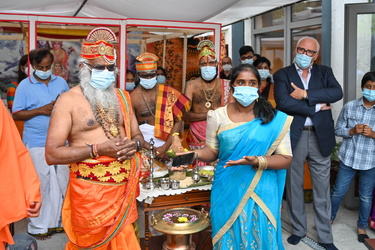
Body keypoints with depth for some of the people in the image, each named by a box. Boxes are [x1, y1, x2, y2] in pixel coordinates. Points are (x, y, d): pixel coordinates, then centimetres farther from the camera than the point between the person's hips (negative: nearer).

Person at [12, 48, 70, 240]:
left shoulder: (61, 82, 9)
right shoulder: (25, 85, -1)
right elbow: (16, 114, -4)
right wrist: (40, 110, -15)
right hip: (36, 143, -4)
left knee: (61, 182, 9)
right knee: (40, 185, 1)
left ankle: (57, 221, 24)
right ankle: (37, 227, 14)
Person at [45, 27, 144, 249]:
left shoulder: (122, 96, 11)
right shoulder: (68, 100, -7)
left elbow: (137, 135, 16)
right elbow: (52, 154, -12)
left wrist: (135, 145, -8)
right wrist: (97, 149, -21)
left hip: (124, 187, 5)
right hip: (89, 190, -4)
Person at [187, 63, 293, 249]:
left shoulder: (276, 120, -6)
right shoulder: (217, 116, -1)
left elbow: (285, 158, -7)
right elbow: (212, 151, 4)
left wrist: (257, 161, -23)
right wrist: (195, 154, -17)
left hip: (261, 192, -1)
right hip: (227, 191, 1)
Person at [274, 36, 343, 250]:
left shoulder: (325, 72, 8)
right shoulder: (283, 75, 1)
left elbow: (337, 92, -11)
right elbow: (283, 102, -16)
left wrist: (305, 94, -18)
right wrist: (316, 107, -13)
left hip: (321, 137, 2)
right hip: (294, 137, -1)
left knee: (322, 188, 9)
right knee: (294, 186, 11)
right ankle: (299, 229, 30)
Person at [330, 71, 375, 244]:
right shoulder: (349, 106, -3)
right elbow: (338, 129, 1)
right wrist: (352, 131, -16)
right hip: (348, 158, 0)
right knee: (338, 192, 11)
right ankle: (330, 218, 34)